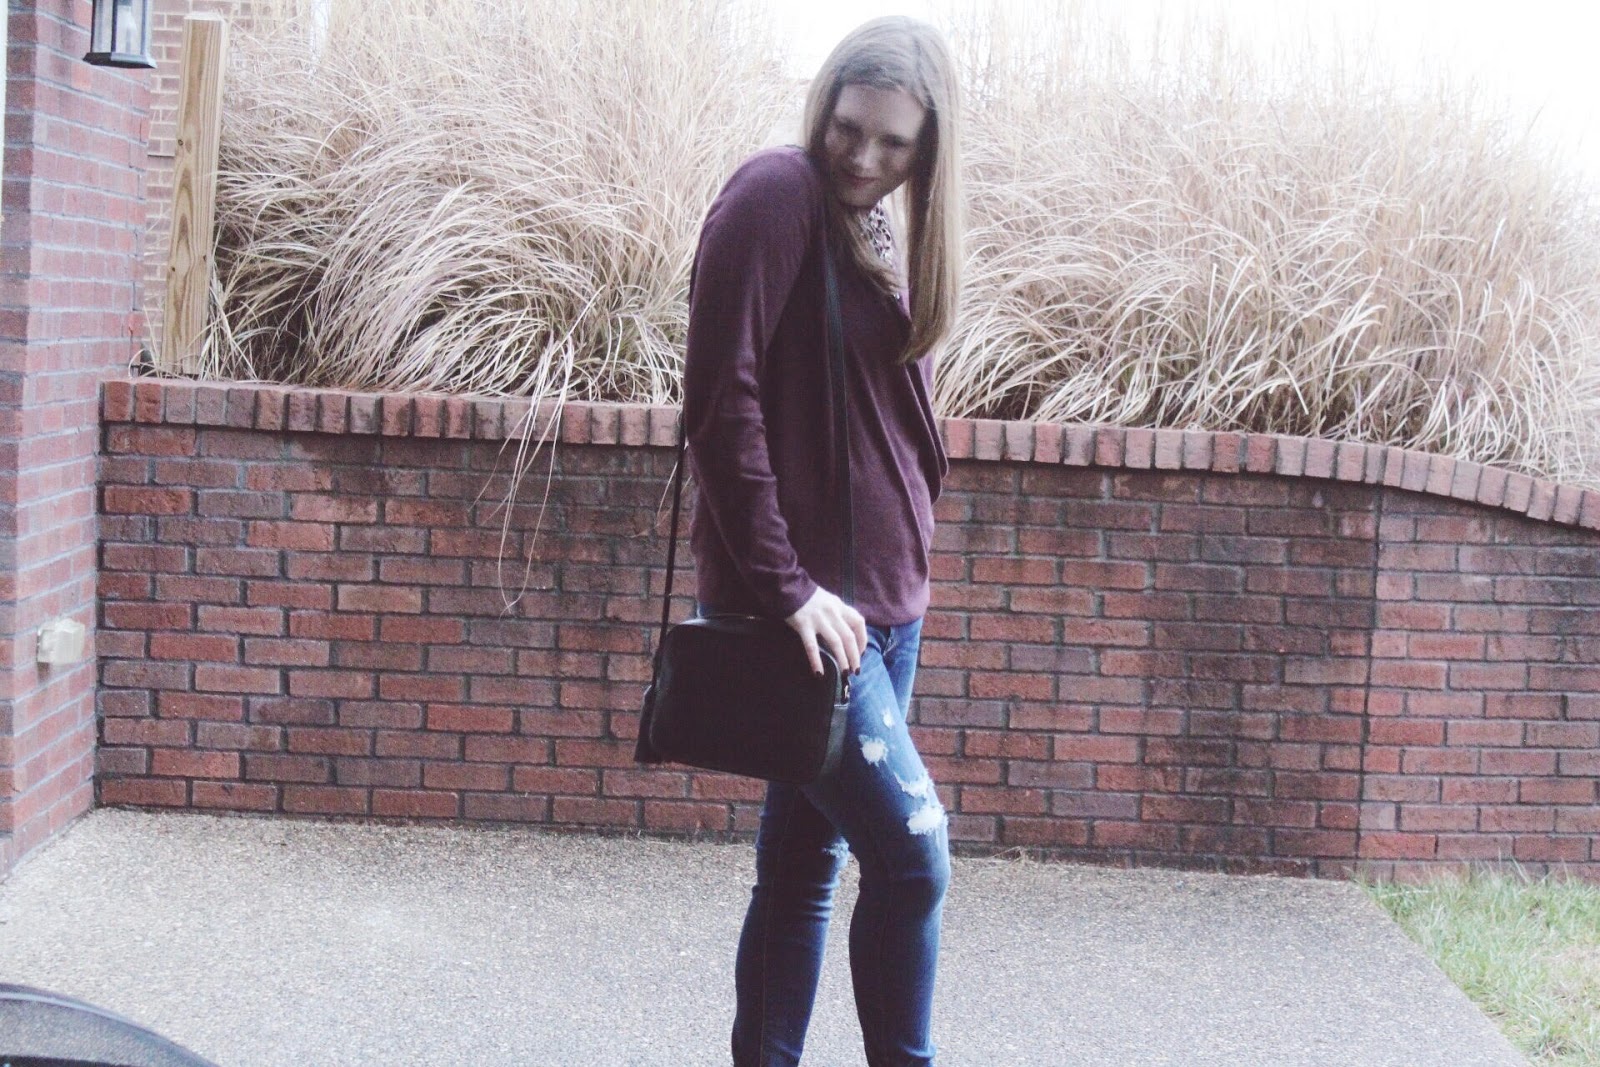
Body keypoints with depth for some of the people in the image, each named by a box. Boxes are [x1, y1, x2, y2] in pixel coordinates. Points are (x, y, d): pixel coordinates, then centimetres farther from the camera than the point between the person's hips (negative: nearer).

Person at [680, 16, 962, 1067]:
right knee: (912, 849, -9)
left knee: (805, 861, 12)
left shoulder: (879, 234, 14)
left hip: (884, 596, 8)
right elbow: (722, 404, -17)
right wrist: (781, 584, -19)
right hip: (806, 603, -8)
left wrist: (904, 574, 11)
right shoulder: (777, 194, -10)